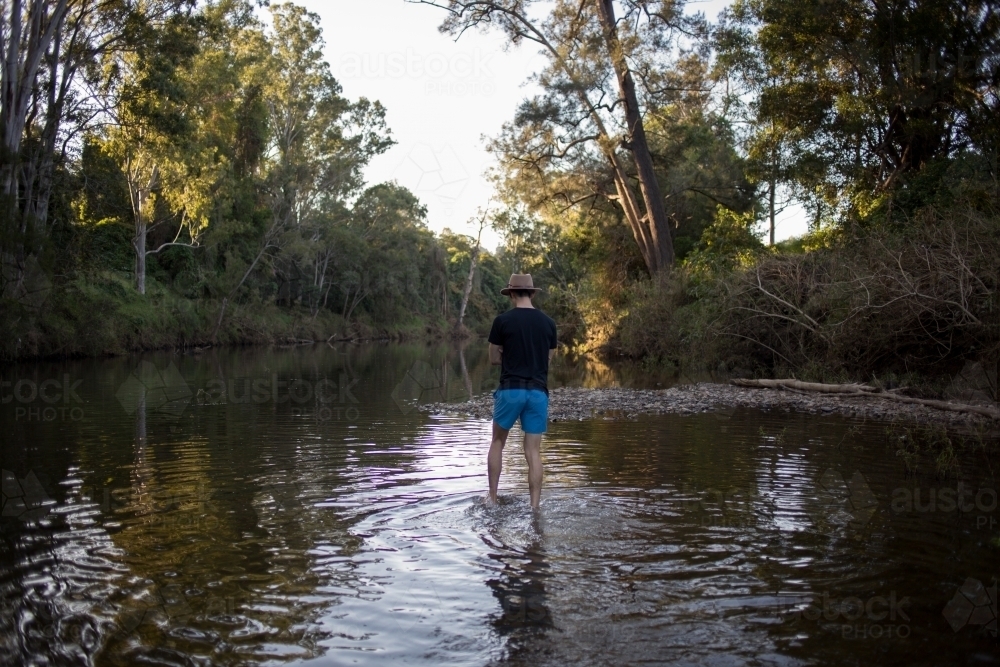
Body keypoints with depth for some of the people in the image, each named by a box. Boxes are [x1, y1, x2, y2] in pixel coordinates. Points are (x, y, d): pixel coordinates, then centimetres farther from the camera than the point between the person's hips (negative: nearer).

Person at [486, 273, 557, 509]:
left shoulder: (503, 321, -4)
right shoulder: (548, 322, 6)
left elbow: (494, 359, 3)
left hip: (510, 389, -2)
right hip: (538, 391, 2)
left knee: (498, 442, 16)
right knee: (533, 451, 5)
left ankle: (492, 498, 16)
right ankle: (534, 507, 2)